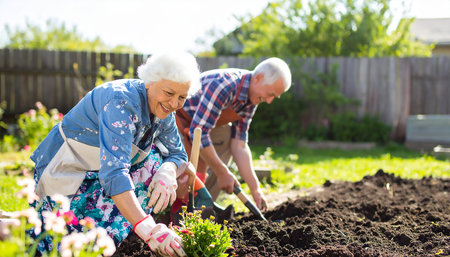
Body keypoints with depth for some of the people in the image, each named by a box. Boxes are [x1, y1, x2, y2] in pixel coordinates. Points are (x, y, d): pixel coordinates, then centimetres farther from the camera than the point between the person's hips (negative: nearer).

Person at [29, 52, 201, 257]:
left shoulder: (163, 110, -8)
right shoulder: (121, 103, -33)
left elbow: (178, 154, 3)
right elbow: (113, 172, -43)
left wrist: (168, 173, -24)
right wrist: (148, 228, -53)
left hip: (102, 169, 8)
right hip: (65, 173, -8)